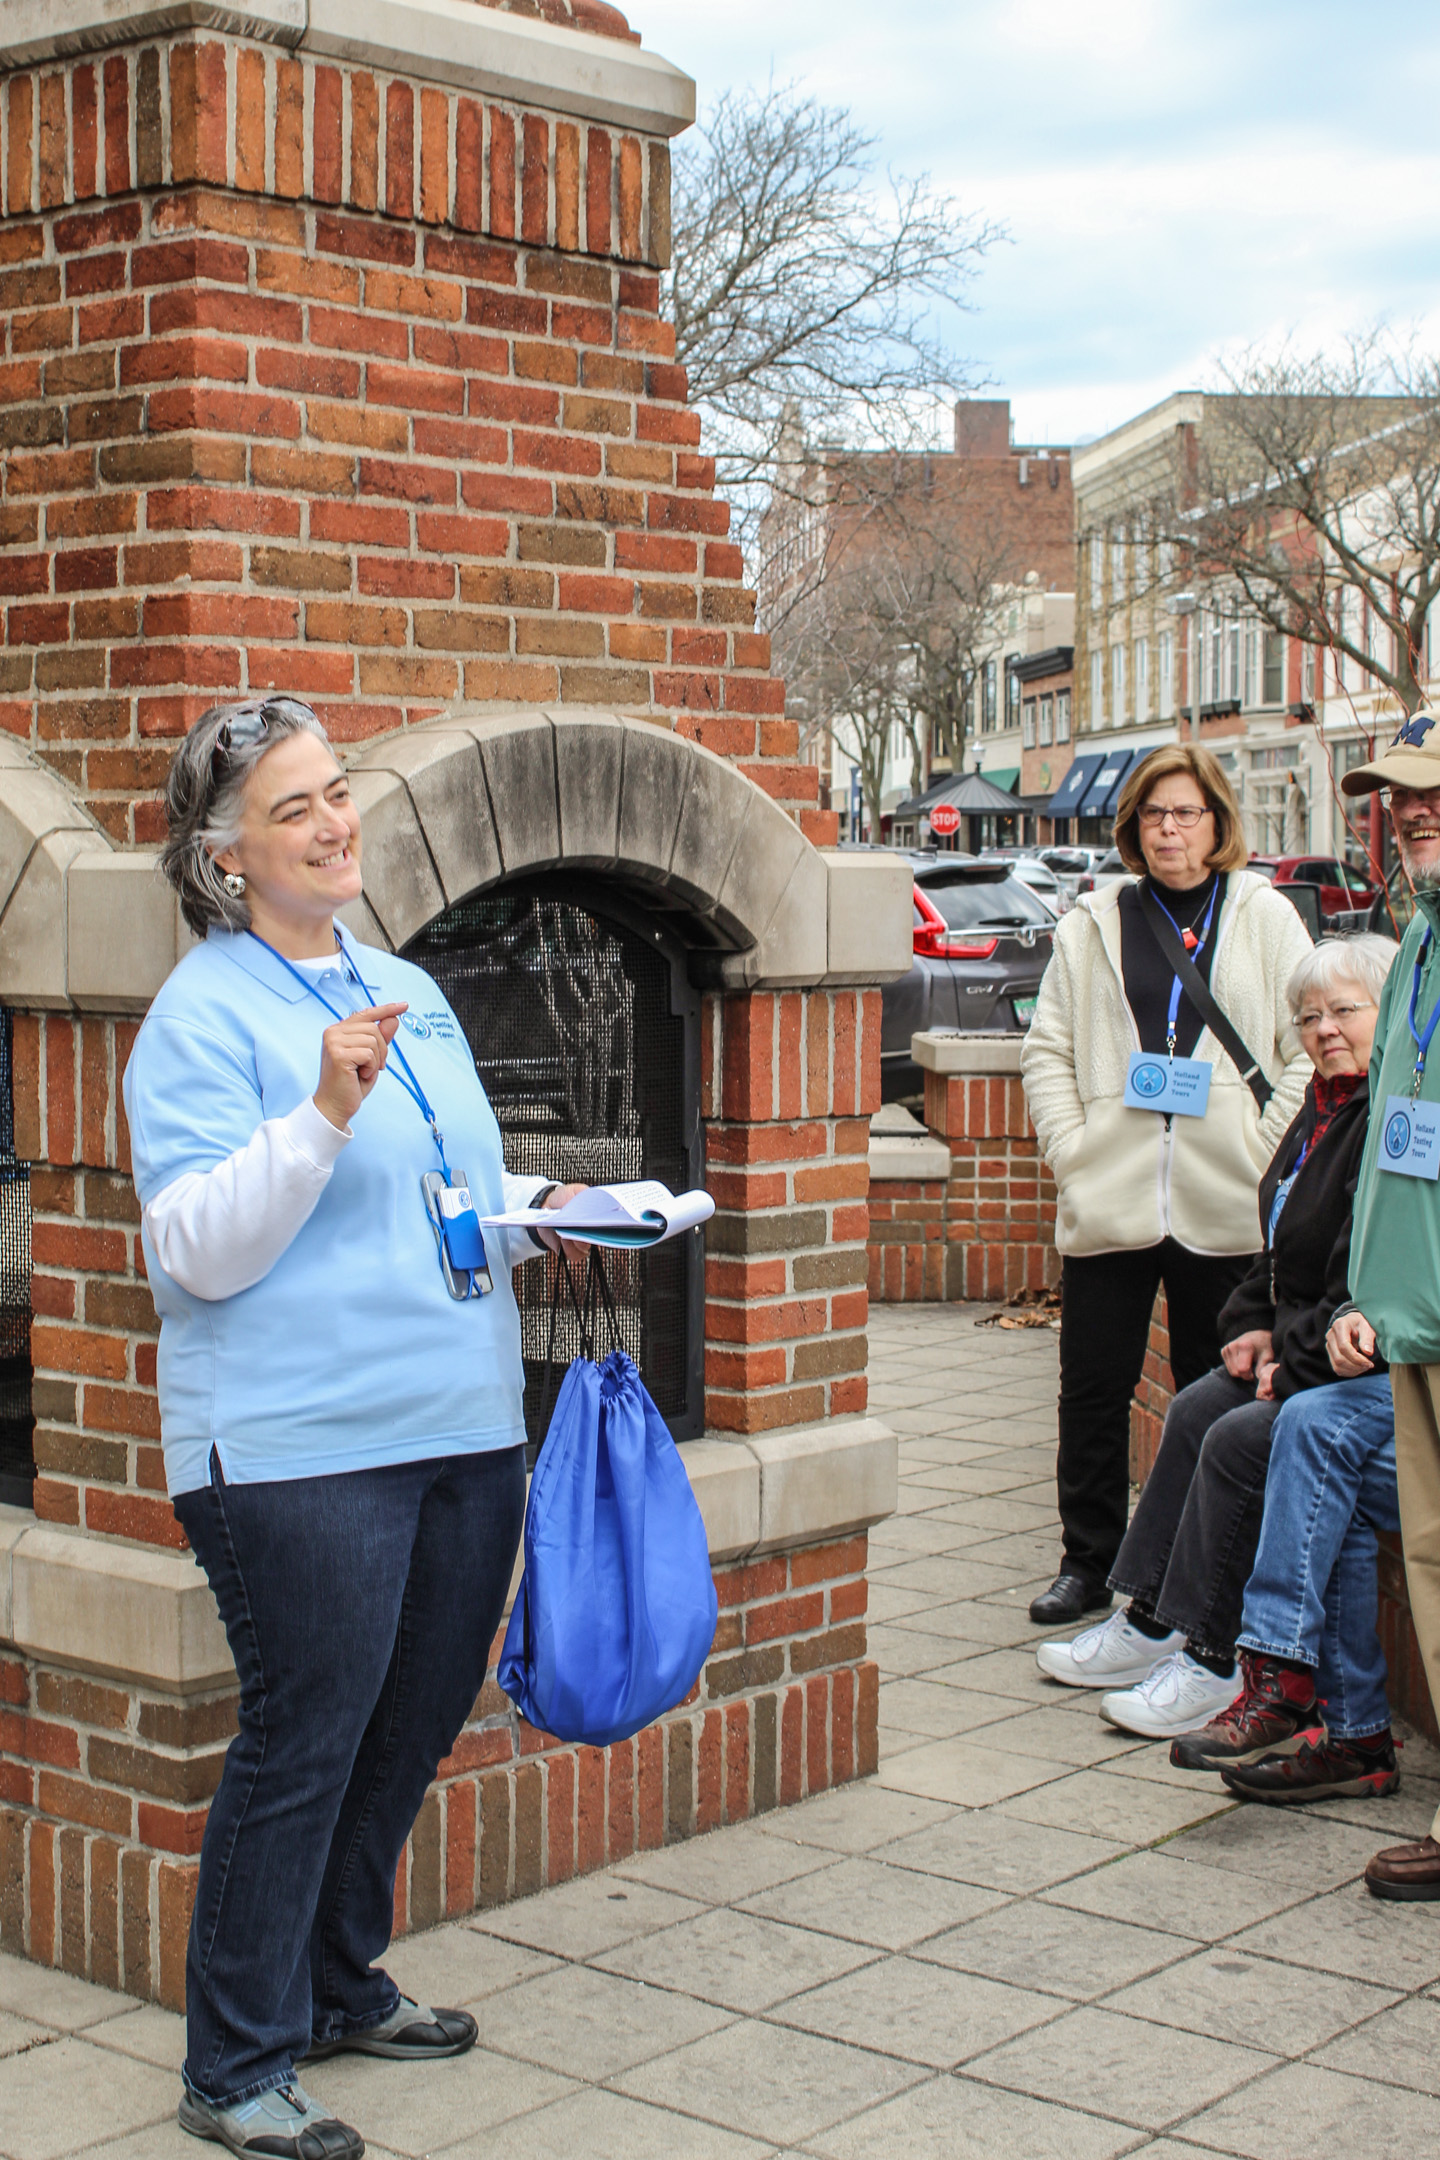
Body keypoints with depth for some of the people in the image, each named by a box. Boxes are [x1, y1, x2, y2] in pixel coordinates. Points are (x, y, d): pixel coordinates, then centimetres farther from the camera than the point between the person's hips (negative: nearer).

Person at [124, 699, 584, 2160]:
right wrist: (325, 1110, -26)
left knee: (412, 1730, 15)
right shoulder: (203, 1013, -7)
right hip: (298, 1448, -8)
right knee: (301, 1747, -2)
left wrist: (548, 1207, 8)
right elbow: (199, 1250, -16)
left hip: (465, 1432, 8)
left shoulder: (409, 992, 16)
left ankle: (339, 1986, 34)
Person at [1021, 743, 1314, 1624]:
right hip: (1110, 1202, 1)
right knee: (1094, 1388, 4)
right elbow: (1048, 1047, 10)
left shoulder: (1264, 916, 6)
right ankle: (1089, 1561, 17)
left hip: (1225, 1210, -1)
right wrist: (1071, 1146, -3)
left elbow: (1311, 1046, 4)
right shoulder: (1096, 923, 9)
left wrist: (1264, 1149, -5)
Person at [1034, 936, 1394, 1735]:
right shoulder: (1326, 1105, 14)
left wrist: (1294, 1367, -17)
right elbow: (1283, 1242, 21)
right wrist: (1258, 1325, 6)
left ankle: (1213, 1660, -9)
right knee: (1196, 1409, 3)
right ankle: (1150, 1621, 9)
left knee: (1238, 1439, -19)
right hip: (1305, 1349, 10)